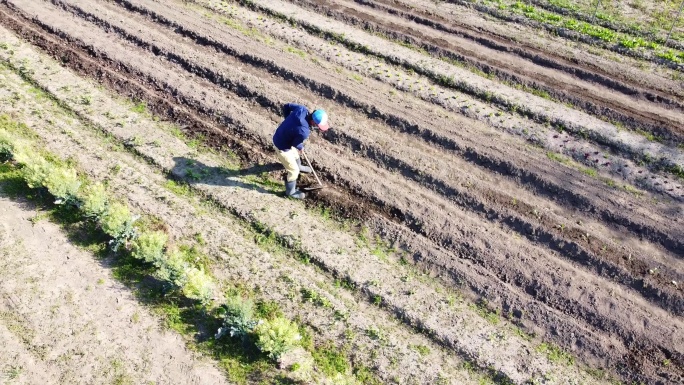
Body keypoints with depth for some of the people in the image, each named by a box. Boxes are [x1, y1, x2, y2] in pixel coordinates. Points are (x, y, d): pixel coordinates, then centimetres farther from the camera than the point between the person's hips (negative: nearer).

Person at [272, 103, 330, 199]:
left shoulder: (302, 109, -21)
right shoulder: (304, 132, -38)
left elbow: (286, 106, -3)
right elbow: (296, 144, -18)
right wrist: (301, 147, 5)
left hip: (280, 136, 8)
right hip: (283, 147, -8)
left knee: (295, 153, 37)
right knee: (294, 170, 11)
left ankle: (298, 166, 69)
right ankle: (290, 191, 34)